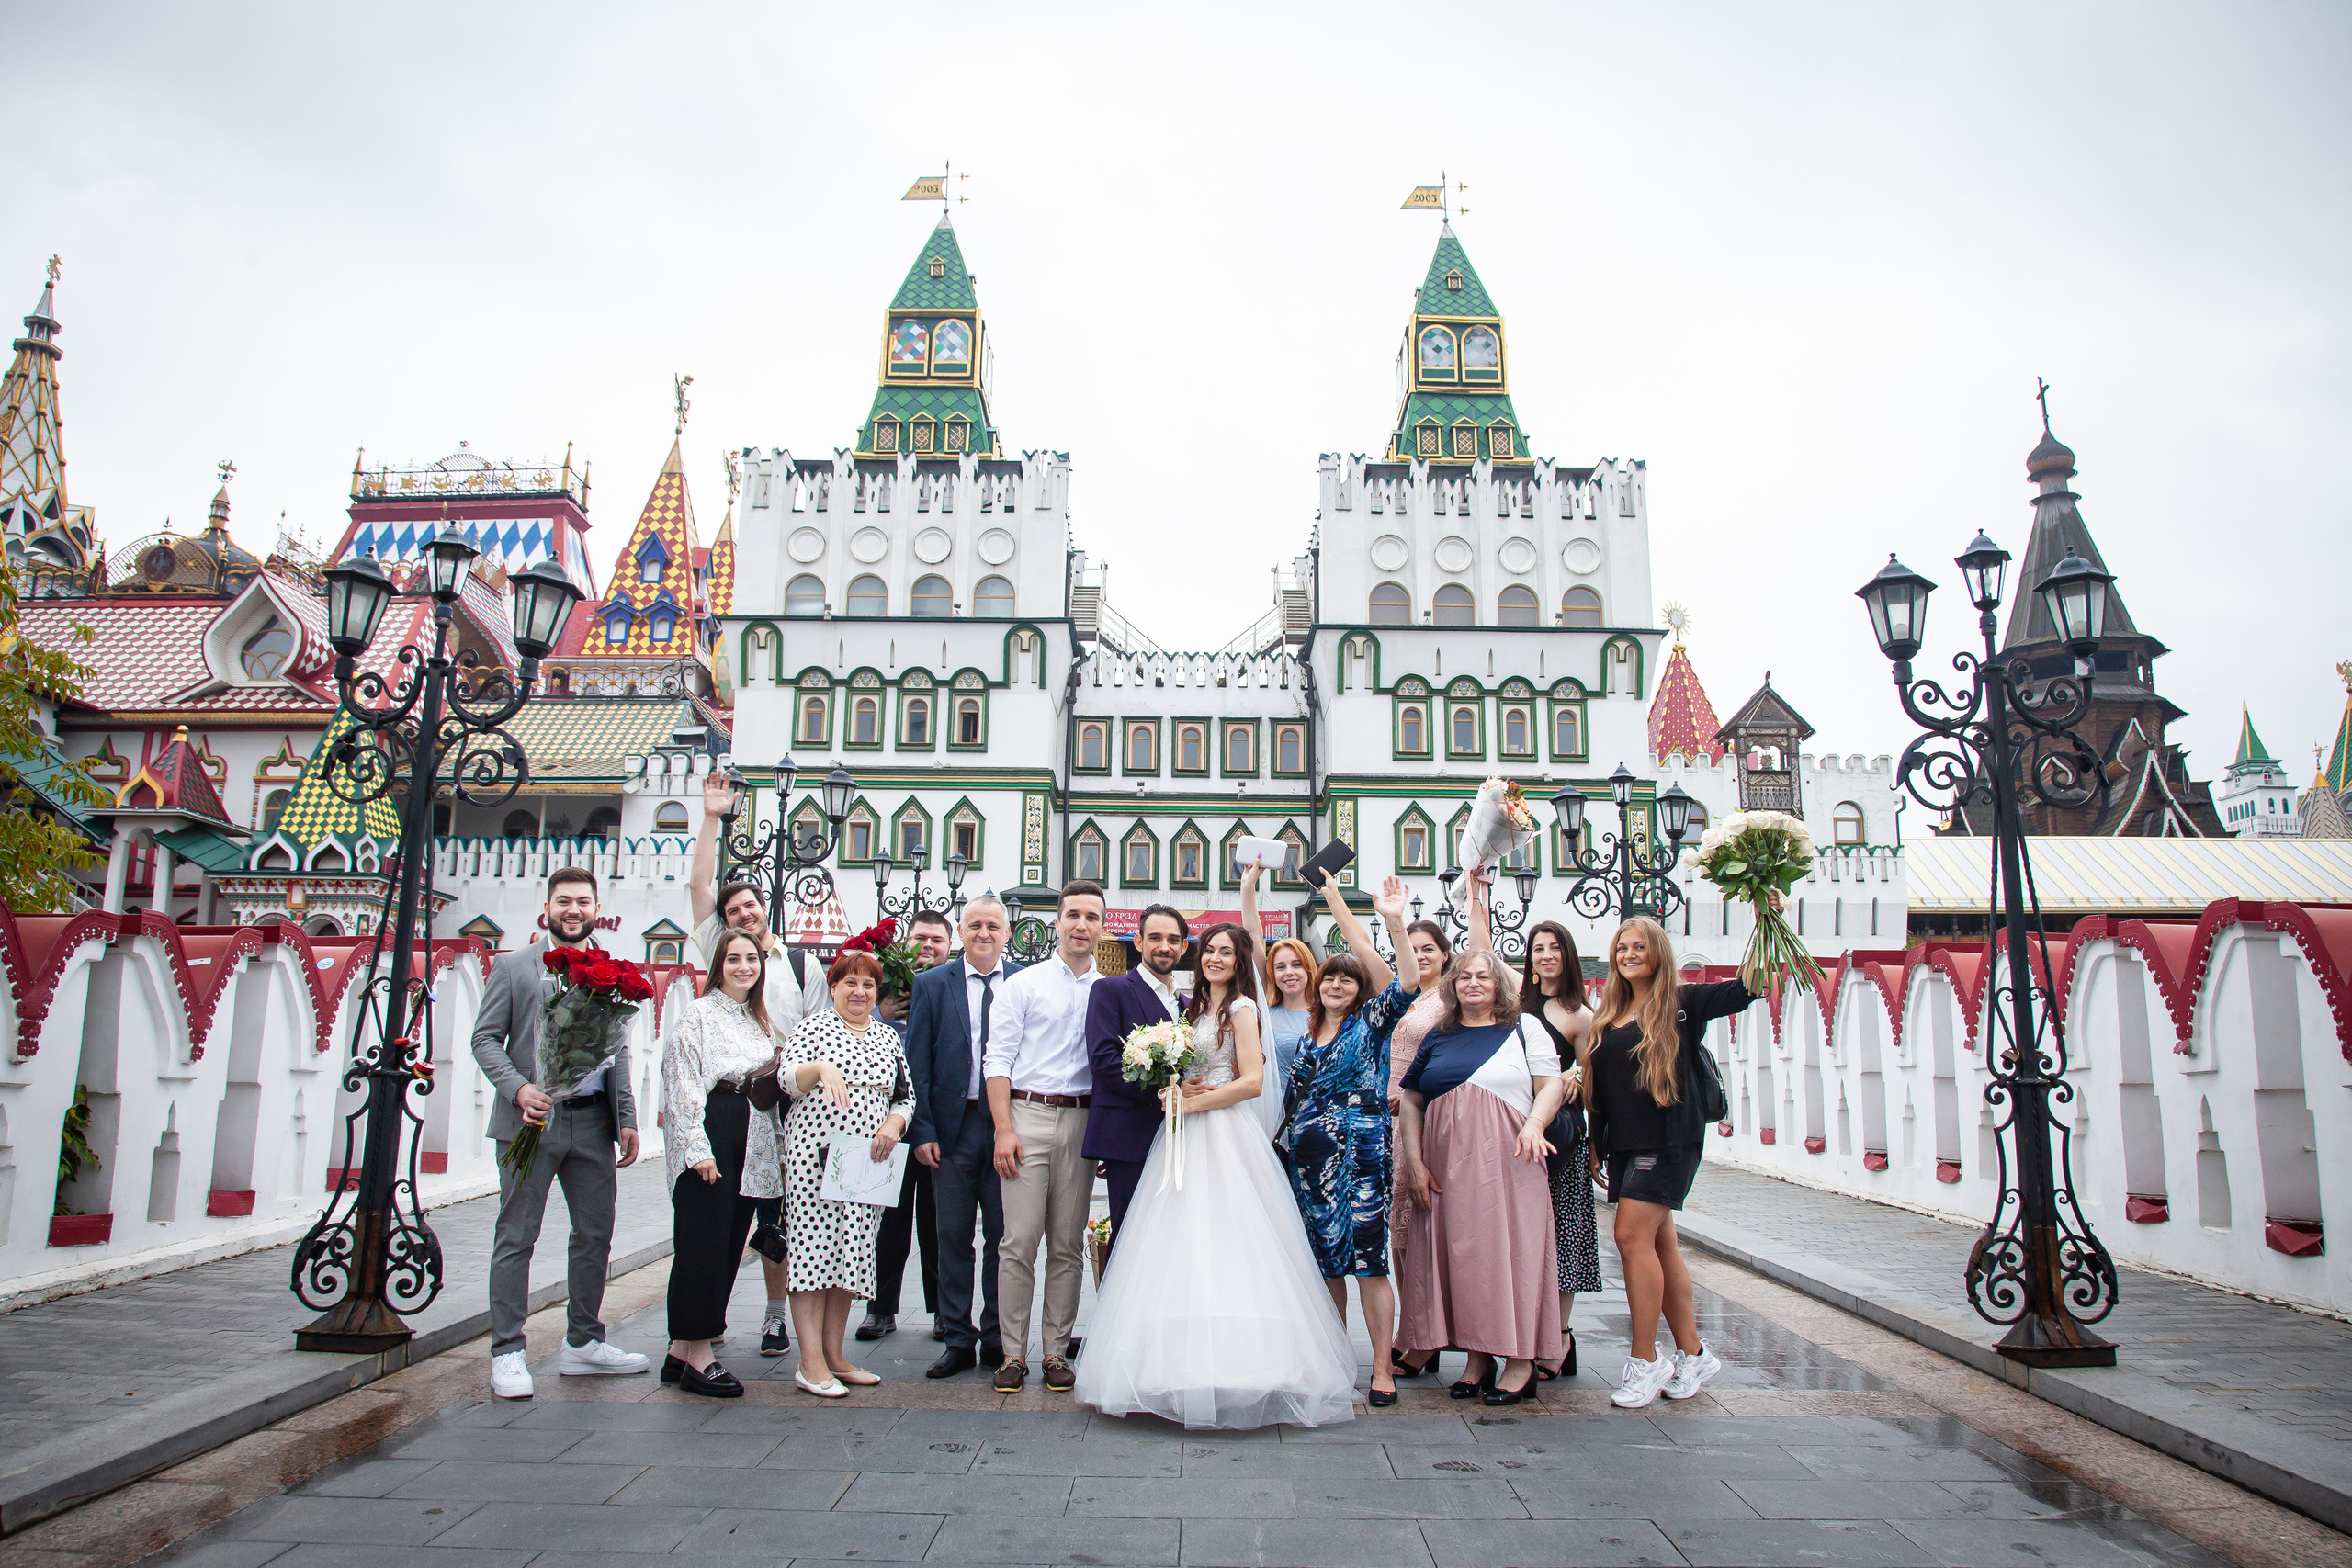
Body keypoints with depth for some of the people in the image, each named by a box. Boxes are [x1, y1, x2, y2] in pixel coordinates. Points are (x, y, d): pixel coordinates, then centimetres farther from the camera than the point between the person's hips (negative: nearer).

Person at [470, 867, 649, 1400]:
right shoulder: (512, 967, 3)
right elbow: (485, 1038, -1)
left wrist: (627, 1118, 9)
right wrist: (518, 1089, -17)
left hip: (593, 1121, 4)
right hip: (532, 1121, -4)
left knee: (596, 1235, 10)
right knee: (516, 1238, 1)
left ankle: (582, 1344, 23)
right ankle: (507, 1352, 10)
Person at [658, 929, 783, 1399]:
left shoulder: (759, 1022, 20)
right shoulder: (700, 1014, -3)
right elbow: (683, 1081, -10)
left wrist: (776, 1149, 16)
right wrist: (698, 1147, -18)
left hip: (752, 1143, 8)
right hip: (711, 1135, -8)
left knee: (730, 1245, 7)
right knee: (703, 1244, -6)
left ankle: (681, 1350, 15)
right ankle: (698, 1359, -1)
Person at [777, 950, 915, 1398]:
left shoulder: (888, 1037, 15)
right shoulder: (814, 1028, 3)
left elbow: (906, 1095, 16)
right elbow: (789, 1080, -9)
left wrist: (893, 1125, -3)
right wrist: (820, 1068, -29)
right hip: (816, 1154, -4)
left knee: (852, 1252, 6)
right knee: (813, 1247, -5)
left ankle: (834, 1355, 15)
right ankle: (811, 1362, -1)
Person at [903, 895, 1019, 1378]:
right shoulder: (932, 984, 4)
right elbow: (916, 1063, 1)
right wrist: (922, 1131, -6)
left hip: (1009, 1126, 0)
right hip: (953, 1126, 0)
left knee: (1003, 1238, 7)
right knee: (953, 1238, 6)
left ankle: (996, 1339, 19)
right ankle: (959, 1341, 16)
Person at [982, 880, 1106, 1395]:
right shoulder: (1022, 984, 4)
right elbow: (997, 1058, 0)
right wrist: (1004, 1130, -10)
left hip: (1081, 1122, 2)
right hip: (1027, 1118, -2)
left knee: (1067, 1246, 7)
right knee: (1019, 1242, -3)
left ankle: (1056, 1351, 17)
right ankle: (1013, 1353, 8)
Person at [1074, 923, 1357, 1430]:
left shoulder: (1241, 1008, -3)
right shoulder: (1196, 1007, 19)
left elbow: (1253, 1081, -12)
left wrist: (1194, 1102, -10)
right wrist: (1178, 1088, -2)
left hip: (1224, 1136, -7)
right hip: (1187, 1138, 7)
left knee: (1220, 1245, -11)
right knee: (1183, 1247, 2)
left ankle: (1230, 1363, -8)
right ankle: (1187, 1365, 4)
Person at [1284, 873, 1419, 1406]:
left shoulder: (1371, 1022, 0)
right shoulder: (1308, 1031, 13)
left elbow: (1407, 984, -18)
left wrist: (1395, 922, -28)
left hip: (1359, 1154, -5)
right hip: (1309, 1156, 5)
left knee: (1367, 1261, -4)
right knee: (1324, 1261, 10)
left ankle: (1383, 1368, 3)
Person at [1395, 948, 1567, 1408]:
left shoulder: (1525, 1030, 7)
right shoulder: (1437, 1038, 15)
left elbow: (1551, 1085, 0)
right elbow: (1411, 1101, 13)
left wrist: (1535, 1124, -19)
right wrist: (1414, 1162, 3)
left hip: (1507, 1160, -3)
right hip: (1446, 1163, 4)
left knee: (1510, 1249, -4)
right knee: (1458, 1252, 4)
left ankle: (1520, 1360, 5)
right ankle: (1478, 1356, 15)